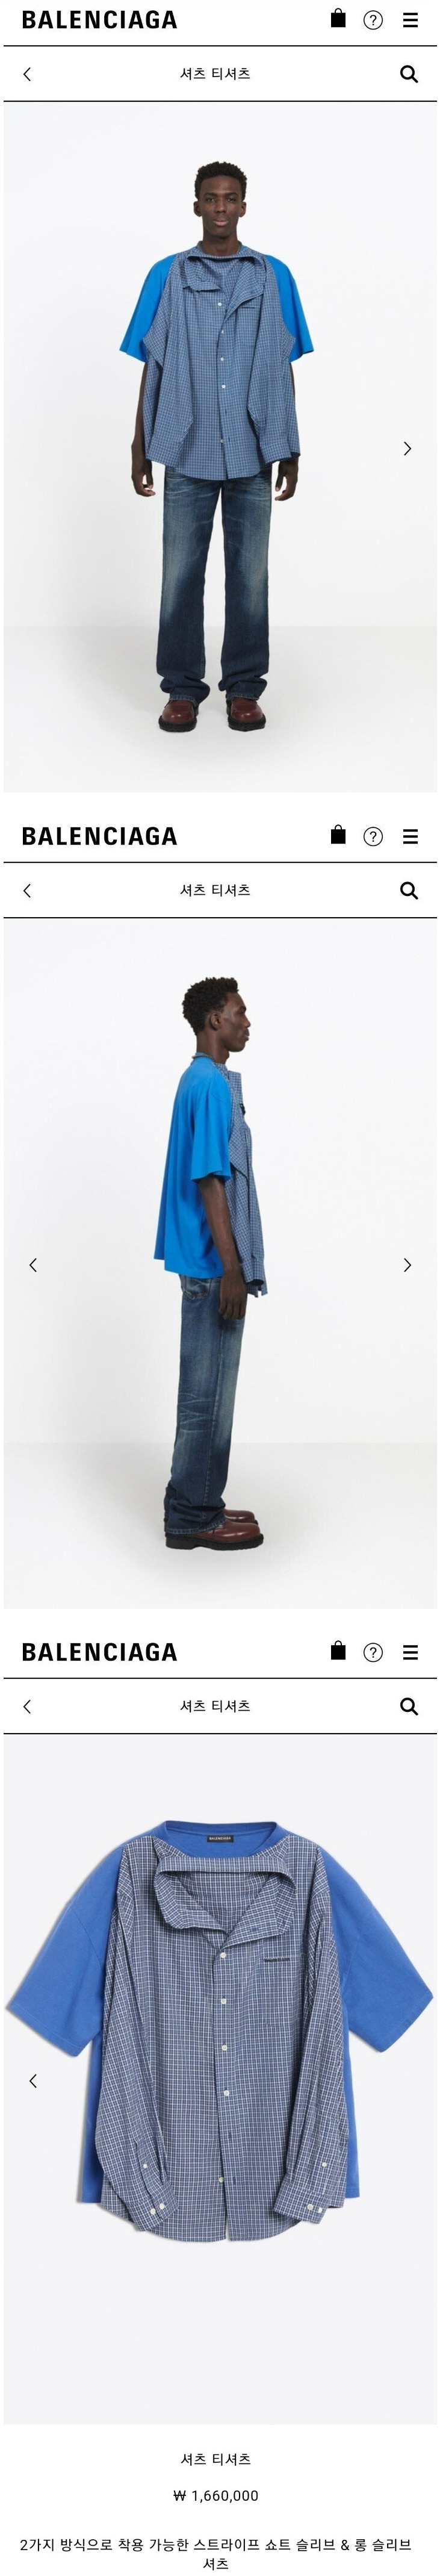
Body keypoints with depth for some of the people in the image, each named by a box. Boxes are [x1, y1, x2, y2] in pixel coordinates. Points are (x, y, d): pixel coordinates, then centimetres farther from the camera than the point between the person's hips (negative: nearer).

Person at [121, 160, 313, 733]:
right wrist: (140, 446, 5)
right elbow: (152, 367, 8)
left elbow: (284, 368, 8)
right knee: (181, 573, 2)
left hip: (252, 454, 0)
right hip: (188, 453, 0)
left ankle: (244, 687, 13)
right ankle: (182, 689, 10)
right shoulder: (168, 277, 4)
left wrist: (291, 451, 6)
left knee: (249, 575, 4)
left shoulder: (274, 278, 5)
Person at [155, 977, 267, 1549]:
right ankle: (192, 1518, 2)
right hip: (213, 1265, -10)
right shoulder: (212, 1085, -16)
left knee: (210, 1389, 14)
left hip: (209, 1264, 10)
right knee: (208, 1392, -4)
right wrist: (231, 1269, -21)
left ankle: (200, 1506, 20)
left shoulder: (203, 1081, 15)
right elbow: (210, 1181, -21)